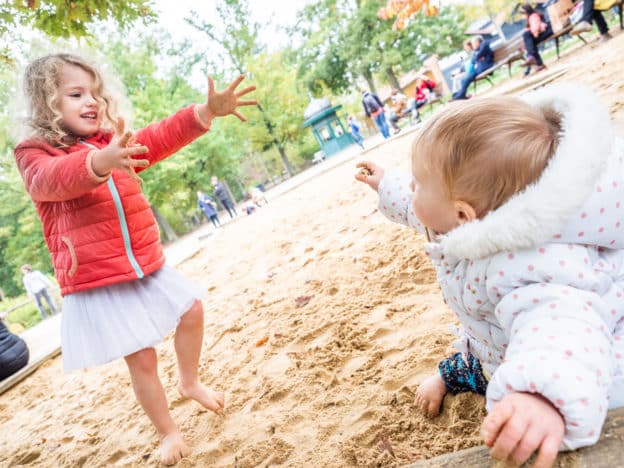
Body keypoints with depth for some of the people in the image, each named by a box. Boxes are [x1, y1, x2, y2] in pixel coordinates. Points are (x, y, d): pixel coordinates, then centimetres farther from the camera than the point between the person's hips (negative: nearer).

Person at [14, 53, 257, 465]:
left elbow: (160, 138, 0)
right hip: (96, 283, -6)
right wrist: (99, 162, -55)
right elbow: (54, 178, -31)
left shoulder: (116, 143, 10)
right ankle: (169, 432, 20)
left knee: (192, 309, 14)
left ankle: (191, 383, 38)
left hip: (146, 266, 7)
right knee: (141, 359, -2)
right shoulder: (34, 154, -9)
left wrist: (206, 112, -17)